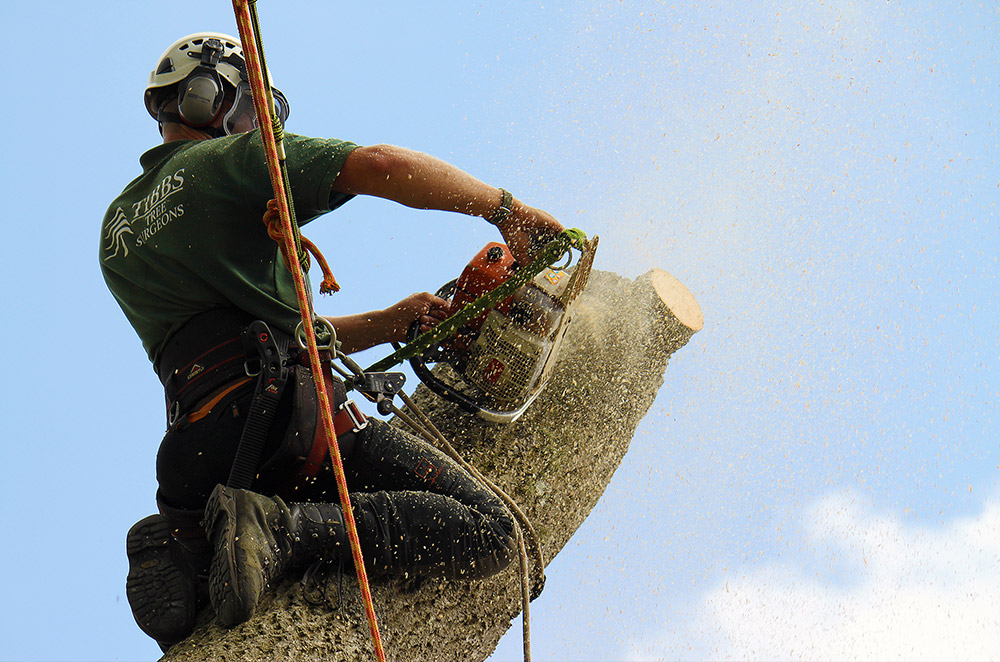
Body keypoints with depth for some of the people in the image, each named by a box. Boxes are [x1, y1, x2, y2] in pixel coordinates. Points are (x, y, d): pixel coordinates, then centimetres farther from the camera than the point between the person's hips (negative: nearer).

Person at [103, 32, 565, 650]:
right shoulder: (232, 158, 8)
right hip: (291, 410, -7)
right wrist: (505, 207, 4)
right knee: (491, 534, -10)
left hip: (193, 451, 7)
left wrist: (389, 323, 26)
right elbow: (381, 167, -9)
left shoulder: (117, 231, 29)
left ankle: (183, 543, -2)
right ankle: (284, 525, -22)